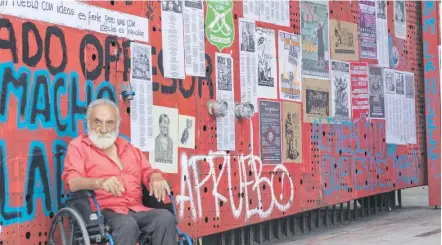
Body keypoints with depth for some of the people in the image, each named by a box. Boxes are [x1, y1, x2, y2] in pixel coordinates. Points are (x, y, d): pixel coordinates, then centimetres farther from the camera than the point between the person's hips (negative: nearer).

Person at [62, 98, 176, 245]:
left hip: (137, 210, 5)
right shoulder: (78, 146, 8)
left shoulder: (129, 149, 26)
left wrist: (156, 177, -5)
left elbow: (147, 172, 23)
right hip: (102, 211, -5)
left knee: (166, 218, -26)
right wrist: (100, 182, -29)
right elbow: (72, 182, -7)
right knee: (127, 224, -37)